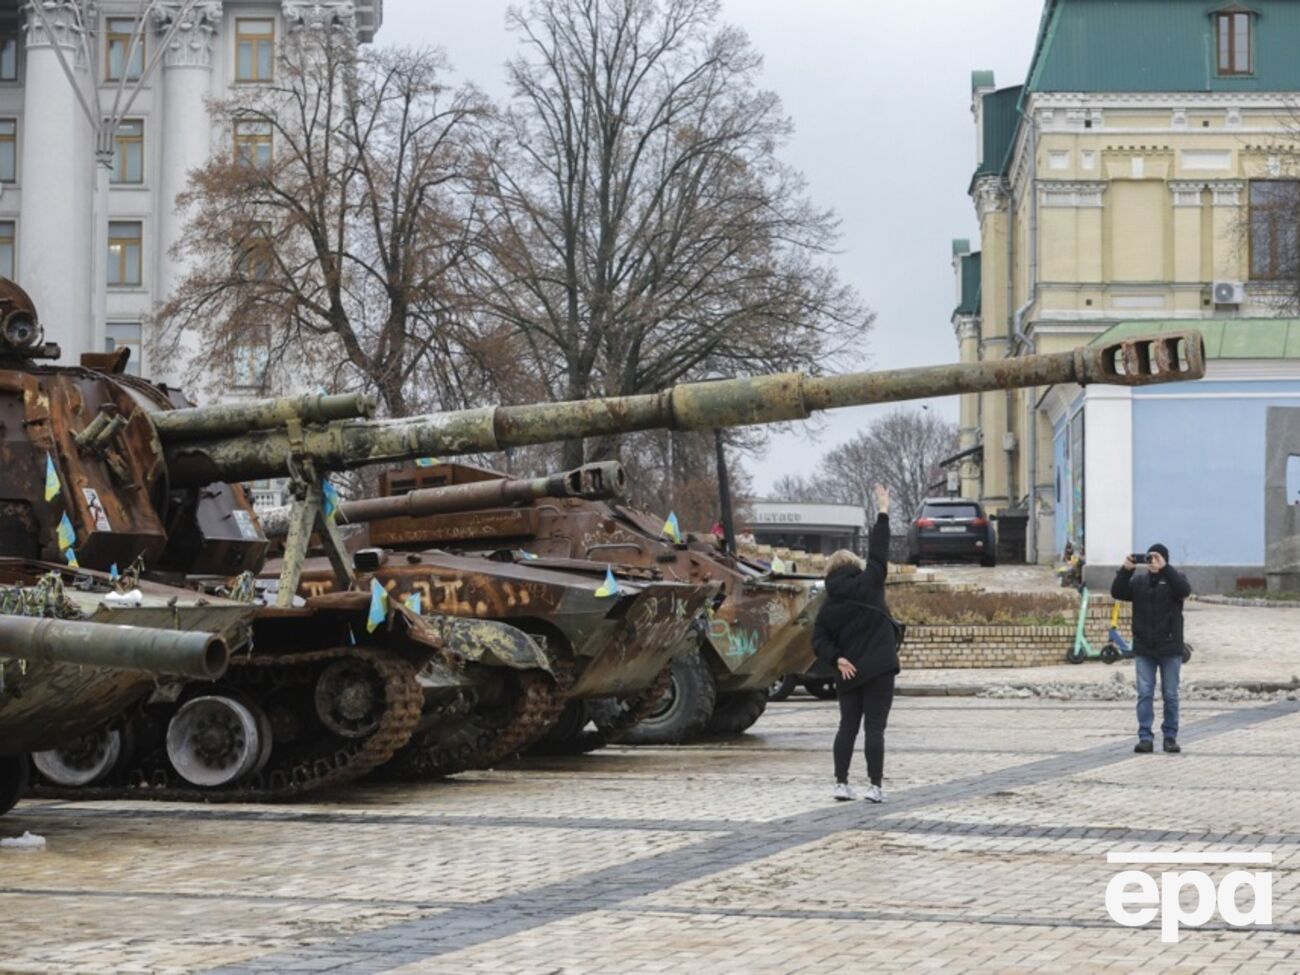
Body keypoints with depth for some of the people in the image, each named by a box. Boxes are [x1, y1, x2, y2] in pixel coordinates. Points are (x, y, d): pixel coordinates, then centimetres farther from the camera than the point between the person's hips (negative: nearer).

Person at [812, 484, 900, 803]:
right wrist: (883, 513, 5)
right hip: (878, 671, -4)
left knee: (847, 726, 12)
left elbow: (819, 641, 0)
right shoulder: (868, 585, -6)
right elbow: (878, 552, -1)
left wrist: (837, 659, -6)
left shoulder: (828, 607, 6)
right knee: (874, 728, -2)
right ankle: (875, 786, -5)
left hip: (849, 675, 4)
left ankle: (841, 783, 8)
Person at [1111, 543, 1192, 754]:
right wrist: (1126, 570, -16)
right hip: (1144, 649, 2)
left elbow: (1184, 590, -20)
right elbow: (1117, 592, -3)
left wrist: (1164, 568, -26)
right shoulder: (1139, 582, 9)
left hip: (1170, 649, -2)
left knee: (1170, 695, 4)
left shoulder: (1173, 579, 2)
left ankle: (1170, 738, 11)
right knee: (1145, 694, -2)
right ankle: (1145, 738, -2)